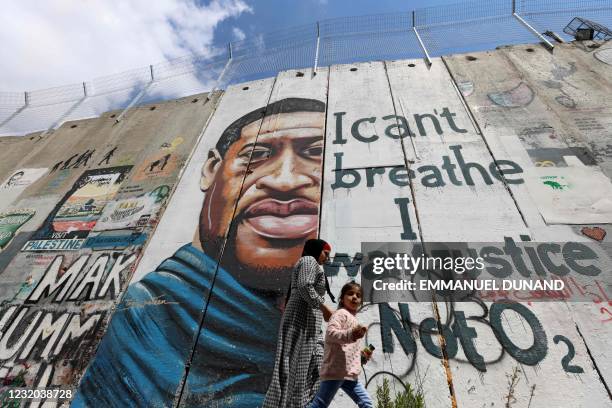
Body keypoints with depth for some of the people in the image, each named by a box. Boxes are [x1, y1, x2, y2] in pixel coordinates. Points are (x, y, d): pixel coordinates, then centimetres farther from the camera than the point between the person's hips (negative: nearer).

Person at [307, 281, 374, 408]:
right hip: (336, 370, -10)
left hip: (348, 373, 10)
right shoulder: (341, 313, -8)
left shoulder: (352, 319, 22)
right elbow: (330, 333, -27)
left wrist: (362, 354, 18)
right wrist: (351, 335, -40)